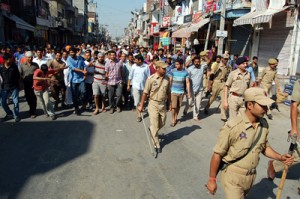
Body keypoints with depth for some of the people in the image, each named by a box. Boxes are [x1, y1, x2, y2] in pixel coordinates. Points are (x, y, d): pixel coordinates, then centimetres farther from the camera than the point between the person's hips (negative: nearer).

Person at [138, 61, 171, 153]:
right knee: (155, 125, 2)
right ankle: (156, 145, 16)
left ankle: (152, 131, 46)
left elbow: (168, 92, 10)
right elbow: (145, 93, -10)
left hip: (163, 104, 5)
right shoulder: (151, 79, -14)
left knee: (162, 124, 16)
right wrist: (141, 105, -8)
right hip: (153, 104, -4)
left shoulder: (167, 79, -1)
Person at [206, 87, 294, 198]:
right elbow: (217, 154, -19)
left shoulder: (264, 124, -6)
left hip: (252, 175, 7)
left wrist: (280, 157, -6)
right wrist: (212, 179, -13)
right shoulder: (232, 127, -26)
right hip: (233, 176, -6)